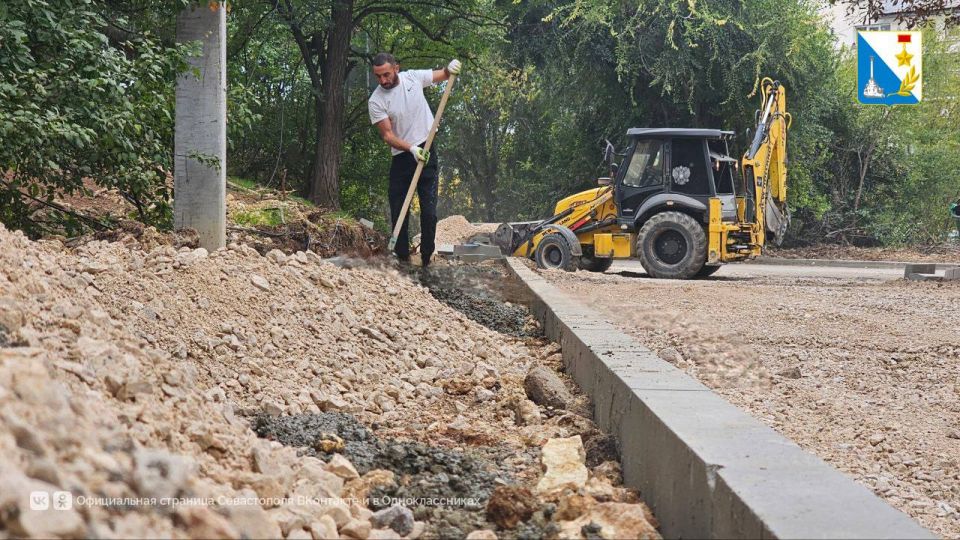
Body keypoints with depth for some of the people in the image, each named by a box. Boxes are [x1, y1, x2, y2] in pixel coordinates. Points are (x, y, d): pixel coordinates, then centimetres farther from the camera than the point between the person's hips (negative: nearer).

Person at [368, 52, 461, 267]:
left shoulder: (413, 77, -3)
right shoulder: (375, 101, -10)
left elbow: (443, 75, 14)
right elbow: (388, 135, -14)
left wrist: (450, 68, -10)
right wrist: (412, 149, -30)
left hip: (427, 152, 0)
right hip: (401, 158, 0)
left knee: (429, 211, -5)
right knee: (398, 212, 2)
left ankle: (426, 259, 2)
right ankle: (402, 258, 13)